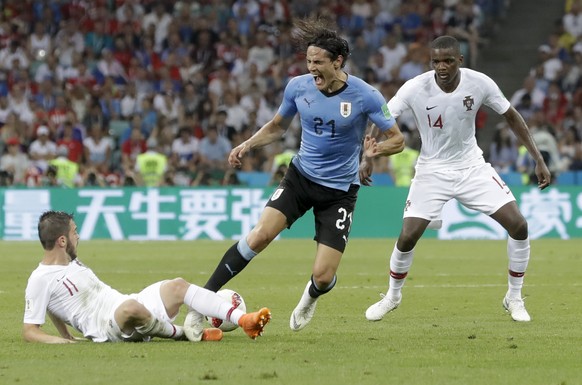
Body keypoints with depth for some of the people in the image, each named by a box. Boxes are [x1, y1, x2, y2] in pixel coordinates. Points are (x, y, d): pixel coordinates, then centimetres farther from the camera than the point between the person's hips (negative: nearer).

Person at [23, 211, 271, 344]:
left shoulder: (71, 263, 20)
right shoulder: (40, 280, -8)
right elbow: (29, 330, -9)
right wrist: (57, 340, -26)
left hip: (128, 308, 9)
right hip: (106, 328, -9)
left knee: (177, 286, -6)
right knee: (131, 306, -40)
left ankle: (244, 320, -18)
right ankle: (184, 333, -15)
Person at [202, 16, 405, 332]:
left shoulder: (365, 95, -16)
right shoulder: (298, 86, -6)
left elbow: (397, 139, -8)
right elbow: (277, 126, 13)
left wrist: (376, 149, -30)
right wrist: (248, 145, -4)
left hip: (340, 190, -2)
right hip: (301, 175, 2)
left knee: (323, 277, -8)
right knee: (260, 235, -21)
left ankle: (310, 297, 32)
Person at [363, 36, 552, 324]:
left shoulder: (480, 84, -16)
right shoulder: (415, 89, -21)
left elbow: (510, 116, -3)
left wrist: (538, 159, -3)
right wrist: (367, 157, -31)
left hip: (472, 167, 2)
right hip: (433, 171, -1)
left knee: (518, 225, -9)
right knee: (407, 236, -11)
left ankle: (514, 298, 12)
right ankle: (392, 297, 18)